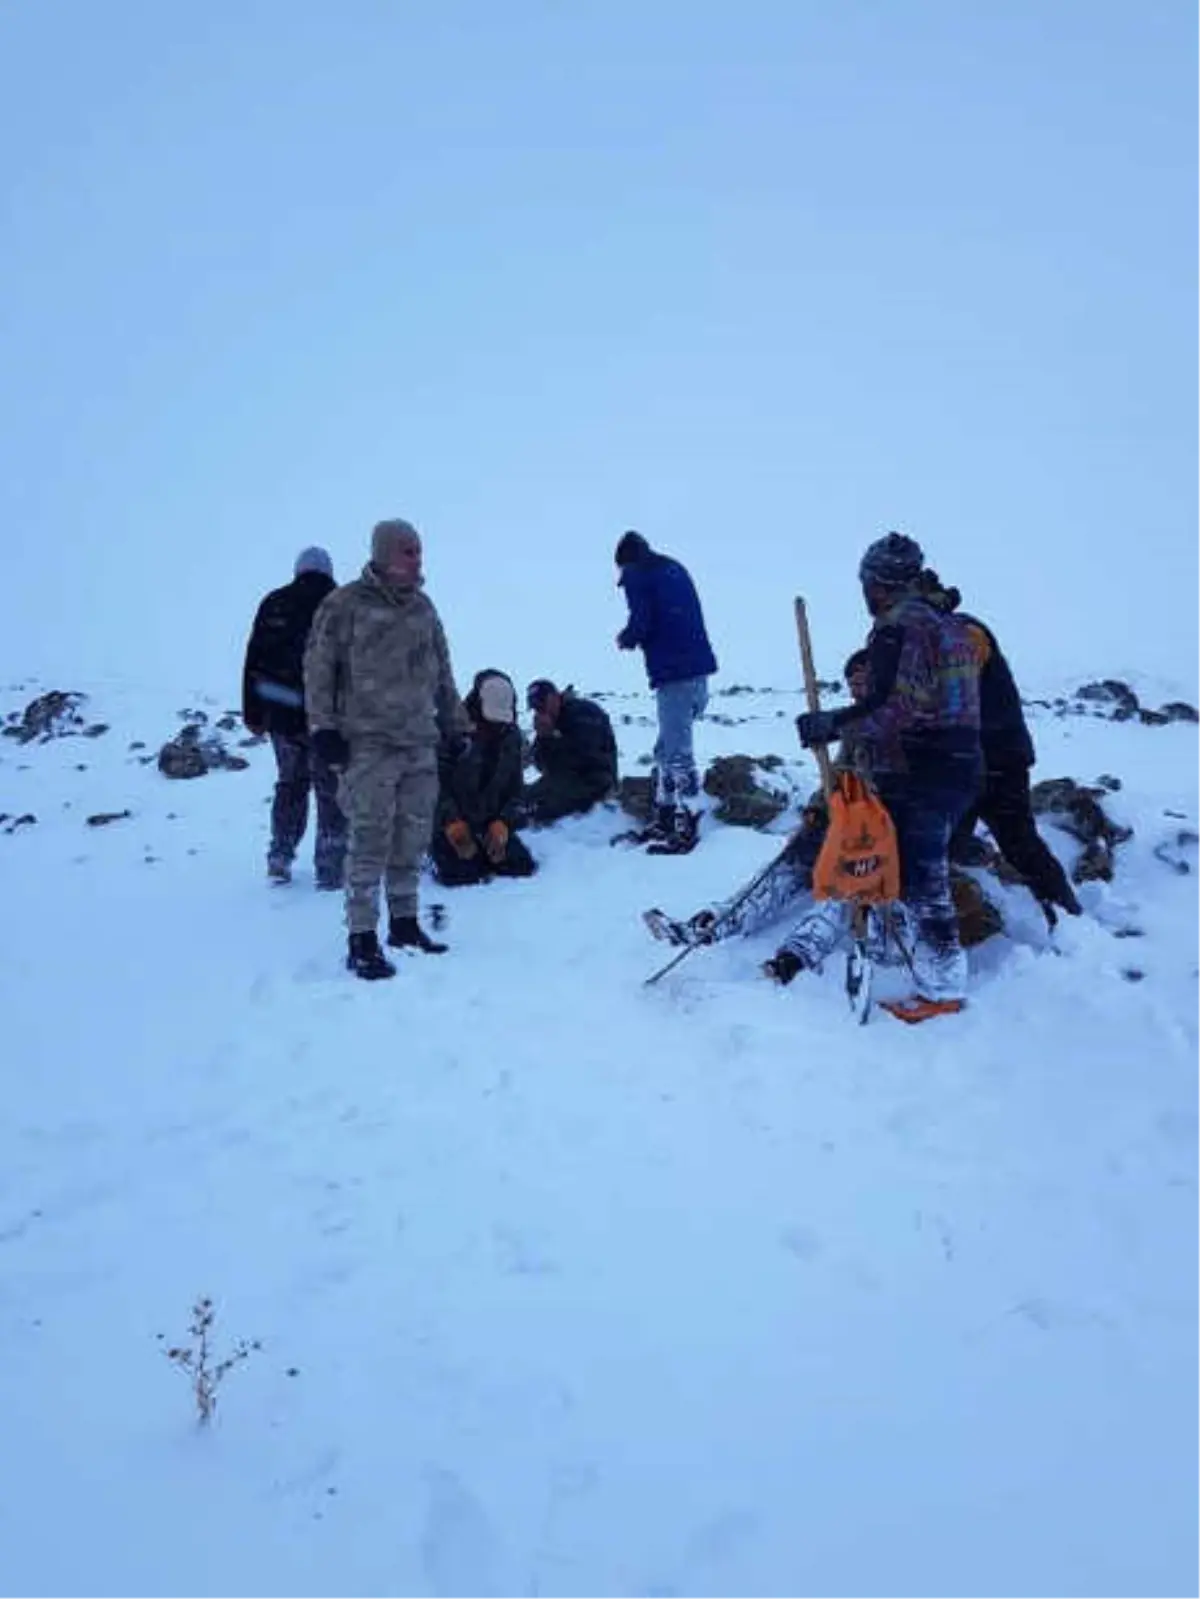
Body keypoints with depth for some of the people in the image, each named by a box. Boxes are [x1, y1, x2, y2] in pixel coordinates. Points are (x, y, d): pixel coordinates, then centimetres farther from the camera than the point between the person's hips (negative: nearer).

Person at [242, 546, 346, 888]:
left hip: (282, 716, 4)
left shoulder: (274, 604, 6)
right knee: (331, 791, 4)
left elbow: (254, 664, 6)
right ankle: (329, 868, 4)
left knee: (289, 785, 19)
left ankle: (279, 859, 20)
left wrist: (253, 714, 10)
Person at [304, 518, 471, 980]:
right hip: (368, 742, -6)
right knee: (371, 841, -8)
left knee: (412, 839, 10)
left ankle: (404, 923, 23)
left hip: (420, 743, 6)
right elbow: (318, 666, -4)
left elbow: (442, 673, 21)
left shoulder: (422, 606, 14)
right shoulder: (346, 604, -4)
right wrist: (324, 726, -10)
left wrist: (454, 725, 20)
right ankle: (362, 940, -2)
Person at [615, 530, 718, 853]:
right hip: (700, 666, 8)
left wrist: (626, 639, 9)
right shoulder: (675, 569, 21)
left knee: (677, 751, -7)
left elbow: (641, 623, -12)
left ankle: (685, 827, -6)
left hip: (673, 673, -8)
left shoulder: (635, 575, -1)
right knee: (668, 748, 17)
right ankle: (665, 816, 23)